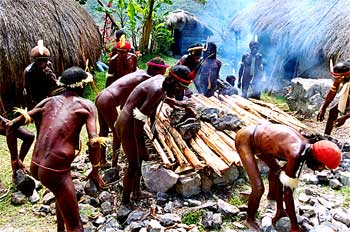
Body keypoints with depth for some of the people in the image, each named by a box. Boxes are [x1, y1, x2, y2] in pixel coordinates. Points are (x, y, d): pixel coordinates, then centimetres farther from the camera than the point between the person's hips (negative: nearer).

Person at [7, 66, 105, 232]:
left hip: (35, 167, 6)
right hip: (55, 171, -6)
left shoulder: (48, 101, 14)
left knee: (62, 194, 36)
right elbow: (93, 142, -10)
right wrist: (95, 171, 5)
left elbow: (11, 125, 11)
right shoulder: (86, 105, 2)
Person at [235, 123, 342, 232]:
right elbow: (288, 191, -24)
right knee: (259, 188, -14)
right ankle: (250, 219, 14)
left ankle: (273, 197, 55)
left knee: (276, 169, 25)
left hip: (257, 137, 9)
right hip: (245, 139, -9)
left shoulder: (306, 147, -6)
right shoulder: (295, 154, -33)